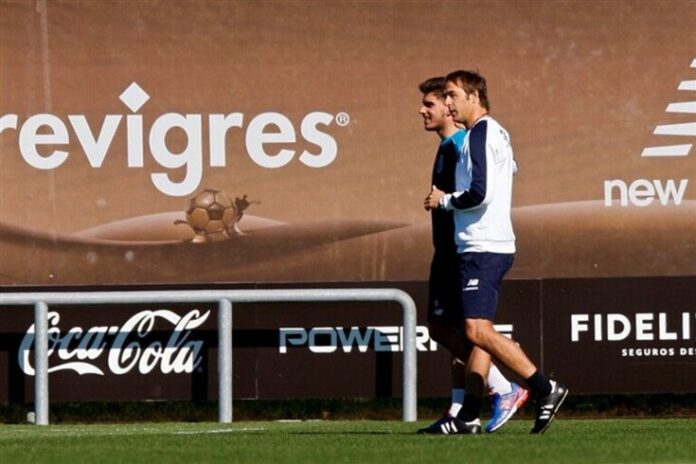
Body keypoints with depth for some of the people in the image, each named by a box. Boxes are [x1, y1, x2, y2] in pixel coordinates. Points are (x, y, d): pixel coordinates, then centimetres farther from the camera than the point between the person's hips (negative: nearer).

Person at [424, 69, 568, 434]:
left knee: (478, 330, -17)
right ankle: (469, 416, 6)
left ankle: (545, 389, -17)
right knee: (475, 333, 8)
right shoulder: (496, 133, 19)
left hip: (481, 247, -11)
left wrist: (445, 201, -5)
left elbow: (480, 193, -21)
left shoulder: (480, 133, -12)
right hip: (490, 245, 11)